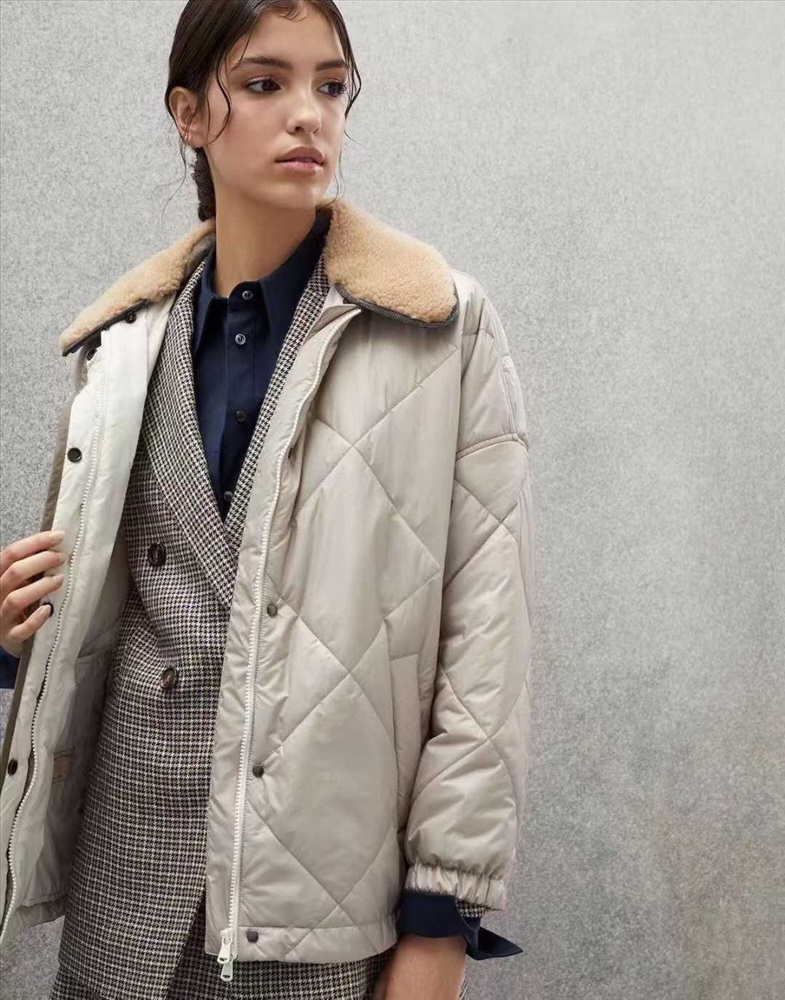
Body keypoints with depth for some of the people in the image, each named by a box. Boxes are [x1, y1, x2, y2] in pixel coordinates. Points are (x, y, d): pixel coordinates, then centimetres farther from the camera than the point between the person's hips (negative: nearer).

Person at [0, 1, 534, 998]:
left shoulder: (445, 327, -6)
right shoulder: (126, 340, 6)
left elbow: (486, 635, -7)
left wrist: (444, 917, -9)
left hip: (331, 881, -3)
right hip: (129, 876, 4)